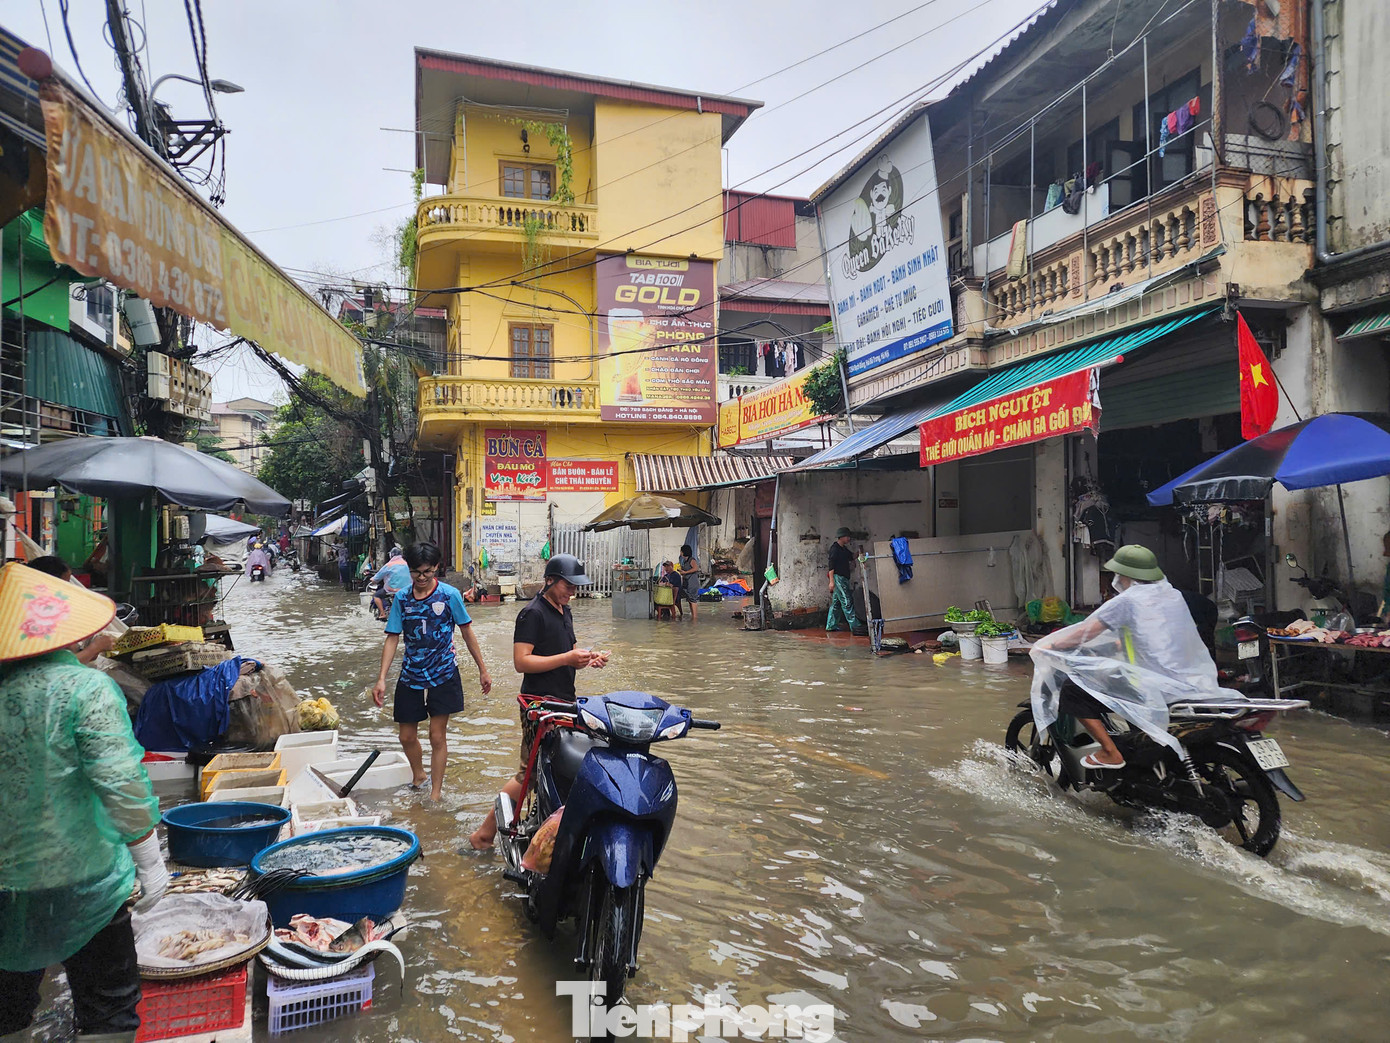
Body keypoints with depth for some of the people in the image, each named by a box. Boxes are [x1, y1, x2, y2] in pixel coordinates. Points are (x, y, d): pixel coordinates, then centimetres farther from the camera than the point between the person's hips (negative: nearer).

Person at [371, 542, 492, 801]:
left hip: (443, 676, -3)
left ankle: (436, 794, 12)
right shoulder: (402, 598, -2)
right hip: (410, 677, 3)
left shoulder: (449, 595, -9)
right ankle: (418, 776, 40)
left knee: (437, 737, -1)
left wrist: (483, 670, 2)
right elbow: (392, 638, -1)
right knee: (407, 736, 12)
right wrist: (381, 679, -8)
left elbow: (467, 632, -1)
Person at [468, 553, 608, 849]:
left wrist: (588, 658, 6)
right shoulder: (532, 613, -11)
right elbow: (521, 662, -19)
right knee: (530, 772, -9)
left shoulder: (565, 611, 17)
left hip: (565, 701, 9)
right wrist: (567, 659, -22)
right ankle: (485, 833, -1)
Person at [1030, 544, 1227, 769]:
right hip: (1192, 681, 9)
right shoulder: (1173, 595, 12)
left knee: (1071, 689, -3)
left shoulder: (1127, 600, -10)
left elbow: (1085, 633, -4)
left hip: (1155, 687, -8)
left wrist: (1048, 646, 9)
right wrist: (1121, 643, 41)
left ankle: (1111, 753, -5)